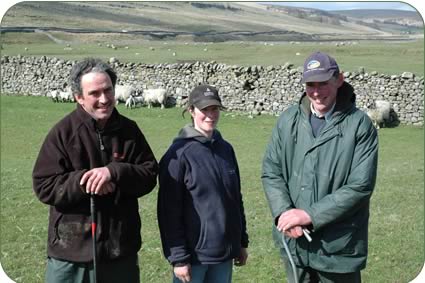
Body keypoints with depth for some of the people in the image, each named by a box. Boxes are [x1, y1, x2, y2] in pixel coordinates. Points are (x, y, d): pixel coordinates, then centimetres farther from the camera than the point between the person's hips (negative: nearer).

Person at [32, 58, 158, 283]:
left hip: (121, 248, 3)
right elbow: (44, 186, -9)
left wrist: (115, 172, -19)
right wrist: (83, 181, -23)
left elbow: (150, 174, -2)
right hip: (72, 250, -3)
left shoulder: (129, 130, 0)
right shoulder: (63, 132, -9)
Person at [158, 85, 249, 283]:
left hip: (225, 251, 6)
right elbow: (169, 211, -12)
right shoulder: (179, 154, -11)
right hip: (194, 253, -5)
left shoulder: (225, 149, 8)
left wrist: (242, 241, 15)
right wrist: (178, 257, -14)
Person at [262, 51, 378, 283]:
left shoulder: (359, 125, -10)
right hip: (294, 241, 4)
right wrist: (283, 211, -15)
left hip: (338, 246, -3)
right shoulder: (289, 120, 2)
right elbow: (270, 171, 2)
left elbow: (360, 186, -14)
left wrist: (311, 215, -18)